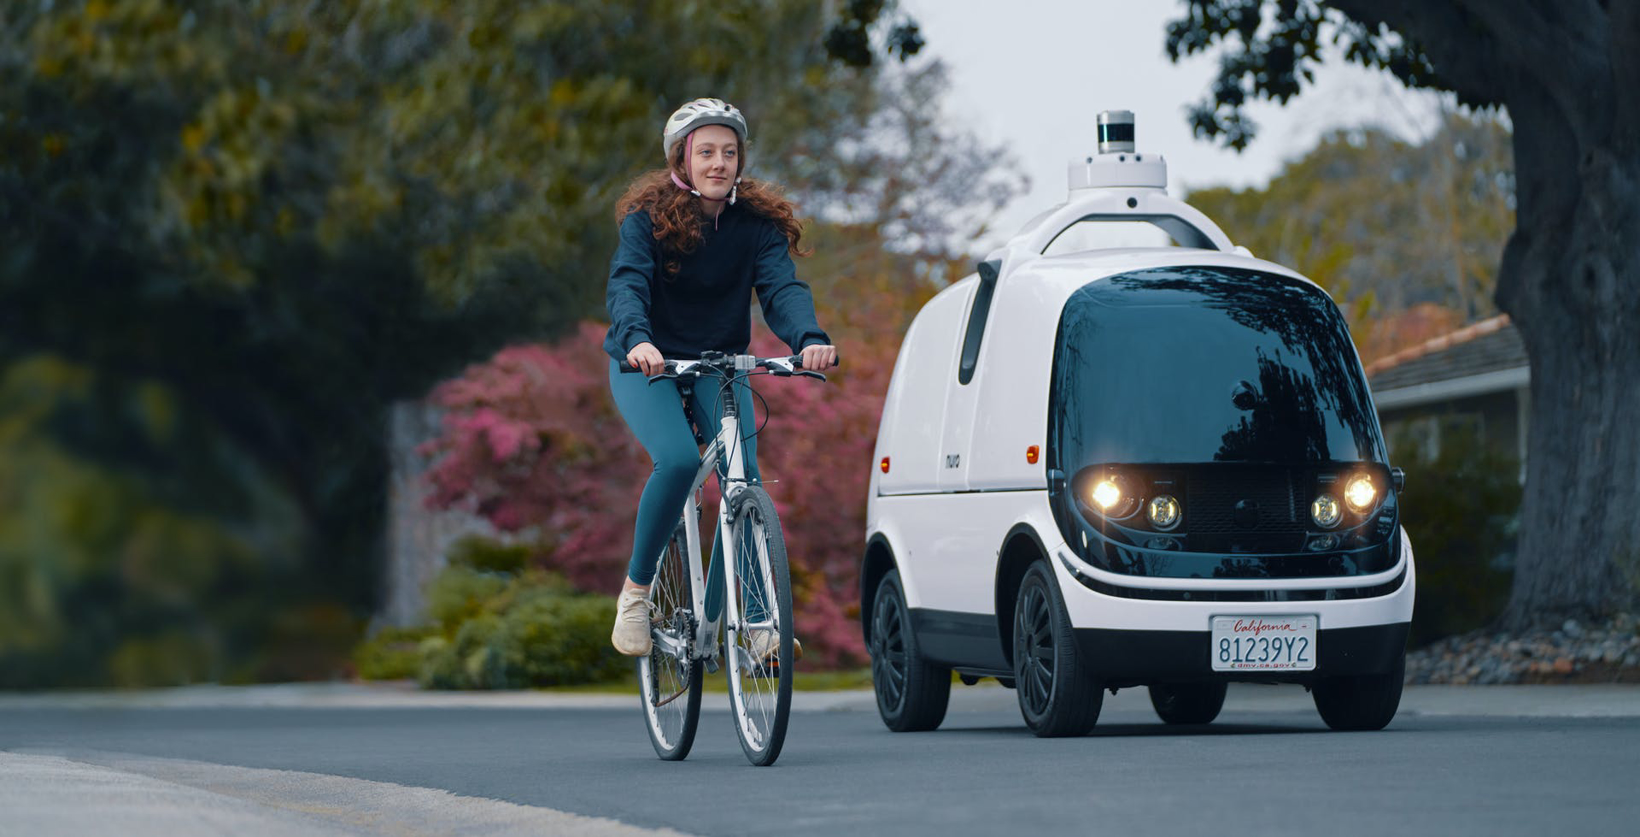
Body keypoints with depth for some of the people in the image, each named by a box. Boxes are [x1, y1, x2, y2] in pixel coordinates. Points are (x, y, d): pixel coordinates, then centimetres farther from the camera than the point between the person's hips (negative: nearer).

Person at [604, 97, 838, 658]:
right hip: (647, 365, -3)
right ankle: (636, 590, -10)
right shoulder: (648, 217, -12)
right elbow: (627, 284, -28)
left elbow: (782, 287, -20)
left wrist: (809, 339, -41)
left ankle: (716, 615, -9)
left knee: (743, 478, -19)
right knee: (678, 461, -29)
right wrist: (636, 339, -50)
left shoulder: (756, 223, -5)